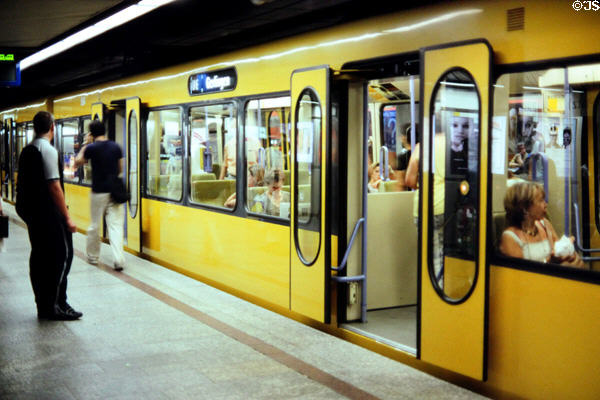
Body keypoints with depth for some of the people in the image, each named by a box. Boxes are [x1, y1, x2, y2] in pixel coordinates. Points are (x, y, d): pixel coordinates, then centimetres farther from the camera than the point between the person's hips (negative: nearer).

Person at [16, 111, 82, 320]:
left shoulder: (26, 151, 11)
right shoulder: (48, 150, -14)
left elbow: (22, 183, 17)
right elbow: (54, 186, -19)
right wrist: (67, 218, -17)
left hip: (30, 211, 9)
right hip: (48, 213, -9)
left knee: (39, 257, 12)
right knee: (62, 255, -1)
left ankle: (43, 306, 18)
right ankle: (56, 305, 1)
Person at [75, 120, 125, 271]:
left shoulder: (92, 148, -8)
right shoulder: (116, 147, 1)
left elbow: (78, 162, 8)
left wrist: (85, 144, 12)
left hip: (98, 192, -2)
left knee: (95, 226, 13)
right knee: (116, 226, -1)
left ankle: (93, 257, 26)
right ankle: (119, 260, -11)